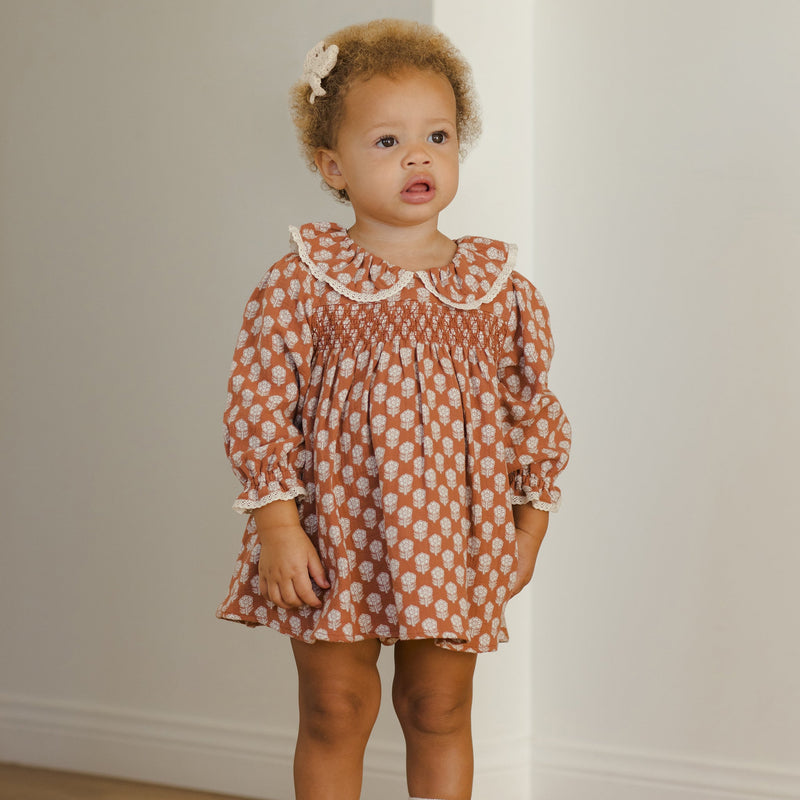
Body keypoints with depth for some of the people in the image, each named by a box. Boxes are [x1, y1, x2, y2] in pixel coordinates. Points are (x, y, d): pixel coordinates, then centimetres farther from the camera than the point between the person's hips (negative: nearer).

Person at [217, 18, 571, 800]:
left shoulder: (495, 286, 2)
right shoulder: (302, 280, -7)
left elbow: (531, 405, 9)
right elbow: (259, 403, -8)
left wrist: (530, 525, 9)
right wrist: (278, 526, -13)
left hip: (452, 543, 2)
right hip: (334, 538, -2)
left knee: (440, 713, 13)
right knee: (334, 714, 8)